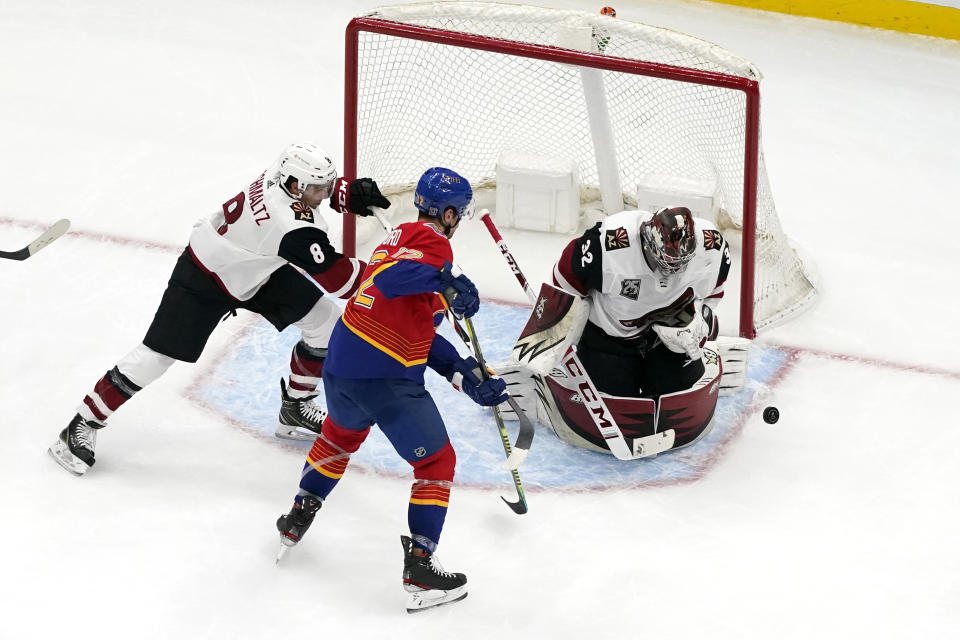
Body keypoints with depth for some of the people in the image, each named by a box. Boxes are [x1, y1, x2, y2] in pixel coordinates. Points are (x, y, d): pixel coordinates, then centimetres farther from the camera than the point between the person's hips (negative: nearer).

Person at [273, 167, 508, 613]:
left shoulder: (401, 236, 19)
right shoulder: (433, 243, -8)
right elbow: (388, 280, -29)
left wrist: (466, 375, 16)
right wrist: (443, 279, -37)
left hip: (342, 363, 8)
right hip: (388, 379, -8)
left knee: (341, 434, 37)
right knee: (437, 462, 6)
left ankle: (296, 521, 43)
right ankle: (419, 568, -2)